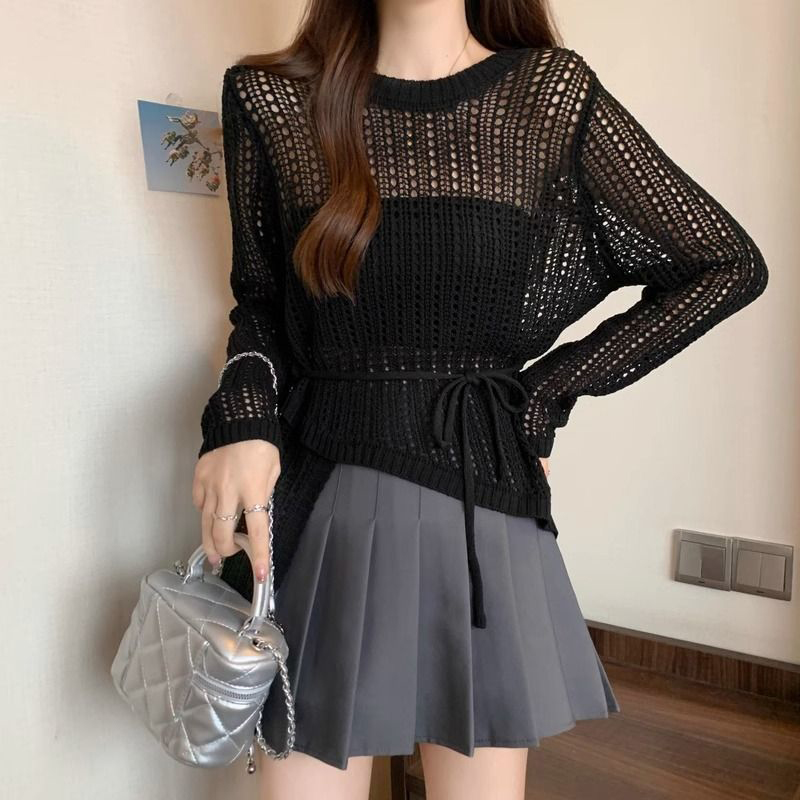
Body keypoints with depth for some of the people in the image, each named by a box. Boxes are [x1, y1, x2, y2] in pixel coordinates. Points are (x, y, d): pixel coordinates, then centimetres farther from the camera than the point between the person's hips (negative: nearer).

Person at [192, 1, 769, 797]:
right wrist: (239, 420, -10)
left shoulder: (551, 94, 0)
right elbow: (260, 299, 11)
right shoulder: (269, 97, 3)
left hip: (481, 505, 0)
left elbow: (727, 264, 5)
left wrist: (548, 393, 1)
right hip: (318, 505, 1)